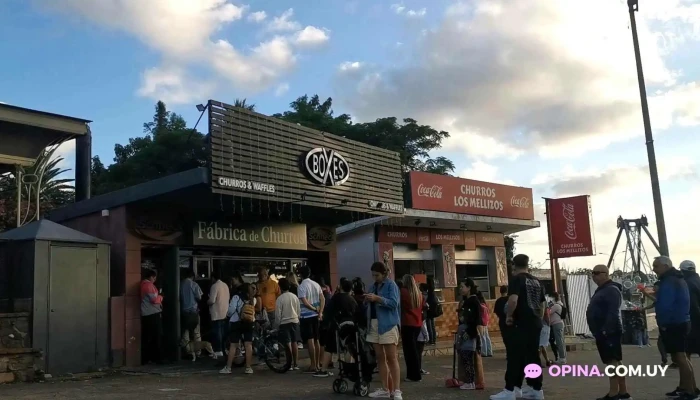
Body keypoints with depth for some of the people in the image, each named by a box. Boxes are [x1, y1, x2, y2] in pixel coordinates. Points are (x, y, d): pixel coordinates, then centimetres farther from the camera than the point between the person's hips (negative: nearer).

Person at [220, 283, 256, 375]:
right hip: (249, 323, 3)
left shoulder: (236, 297, -6)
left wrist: (228, 315, 9)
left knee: (233, 345, 1)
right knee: (248, 345, 4)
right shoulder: (253, 299, 5)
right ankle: (248, 367, 4)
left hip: (236, 323, -3)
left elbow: (231, 310, -11)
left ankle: (228, 368, 4)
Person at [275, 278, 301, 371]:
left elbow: (278, 314, -10)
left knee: (288, 344, -2)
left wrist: (277, 325, 1)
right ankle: (296, 364, 14)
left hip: (284, 323, -5)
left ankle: (290, 364, -1)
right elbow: (299, 311, 7)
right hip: (295, 321, 5)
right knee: (294, 342, 10)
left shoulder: (280, 299, -13)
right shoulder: (295, 297, 1)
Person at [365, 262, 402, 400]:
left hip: (388, 324, -7)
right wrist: (367, 300, -3)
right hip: (374, 324, 7)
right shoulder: (373, 286, 17)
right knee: (380, 358, 9)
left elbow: (394, 303, -15)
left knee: (392, 358, -7)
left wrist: (377, 298, -24)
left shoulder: (391, 284, -3)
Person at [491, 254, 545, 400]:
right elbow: (543, 304, 20)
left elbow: (513, 300, -23)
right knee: (533, 356, 12)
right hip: (536, 324, 8)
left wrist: (508, 316, -9)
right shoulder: (536, 281, 16)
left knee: (515, 357, -5)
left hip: (522, 324, -8)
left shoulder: (516, 279, -9)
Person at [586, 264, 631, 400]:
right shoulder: (601, 290, 20)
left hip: (609, 332, -11)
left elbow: (613, 312, -23)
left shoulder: (611, 290, -13)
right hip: (602, 332, 11)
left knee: (612, 361, -10)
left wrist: (605, 330, -27)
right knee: (616, 361, 12)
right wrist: (599, 331, 21)